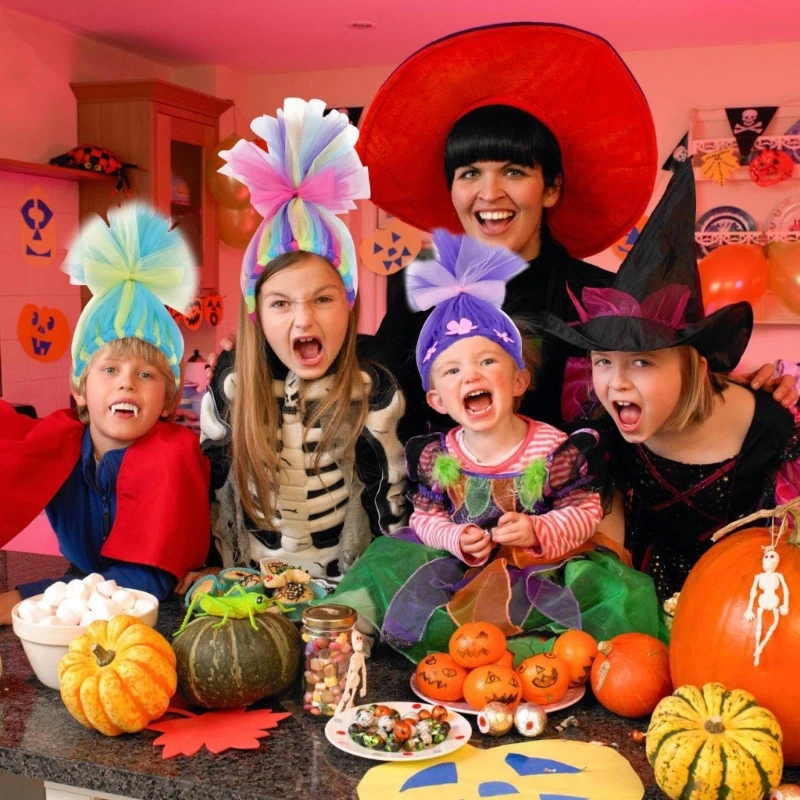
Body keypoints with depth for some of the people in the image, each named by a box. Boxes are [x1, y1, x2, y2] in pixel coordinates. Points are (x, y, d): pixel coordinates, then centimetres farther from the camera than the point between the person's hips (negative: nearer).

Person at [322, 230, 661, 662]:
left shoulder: (555, 449, -10)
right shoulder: (436, 457, -2)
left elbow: (585, 511, -7)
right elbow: (425, 517, 2)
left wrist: (538, 530, -24)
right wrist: (455, 539, -18)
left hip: (543, 564, -2)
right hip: (461, 564, 2)